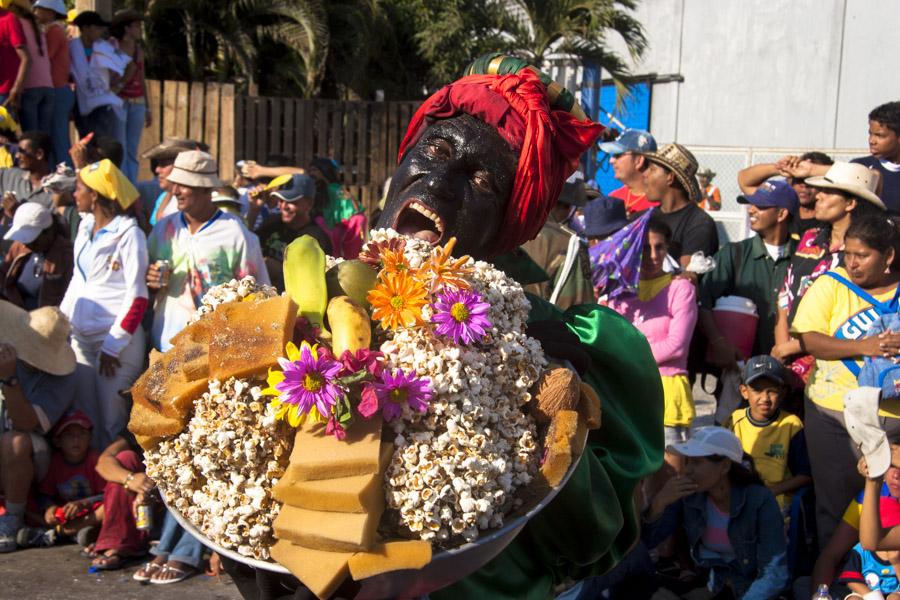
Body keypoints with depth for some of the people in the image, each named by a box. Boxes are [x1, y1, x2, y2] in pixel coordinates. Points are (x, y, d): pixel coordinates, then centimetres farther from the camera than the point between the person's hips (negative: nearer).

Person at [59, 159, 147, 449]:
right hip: (81, 335, 7)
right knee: (85, 418, 12)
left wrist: (113, 346, -16)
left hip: (117, 337, -7)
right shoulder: (86, 226, 10)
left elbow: (137, 297, -14)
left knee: (111, 420, -1)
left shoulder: (128, 234, -12)